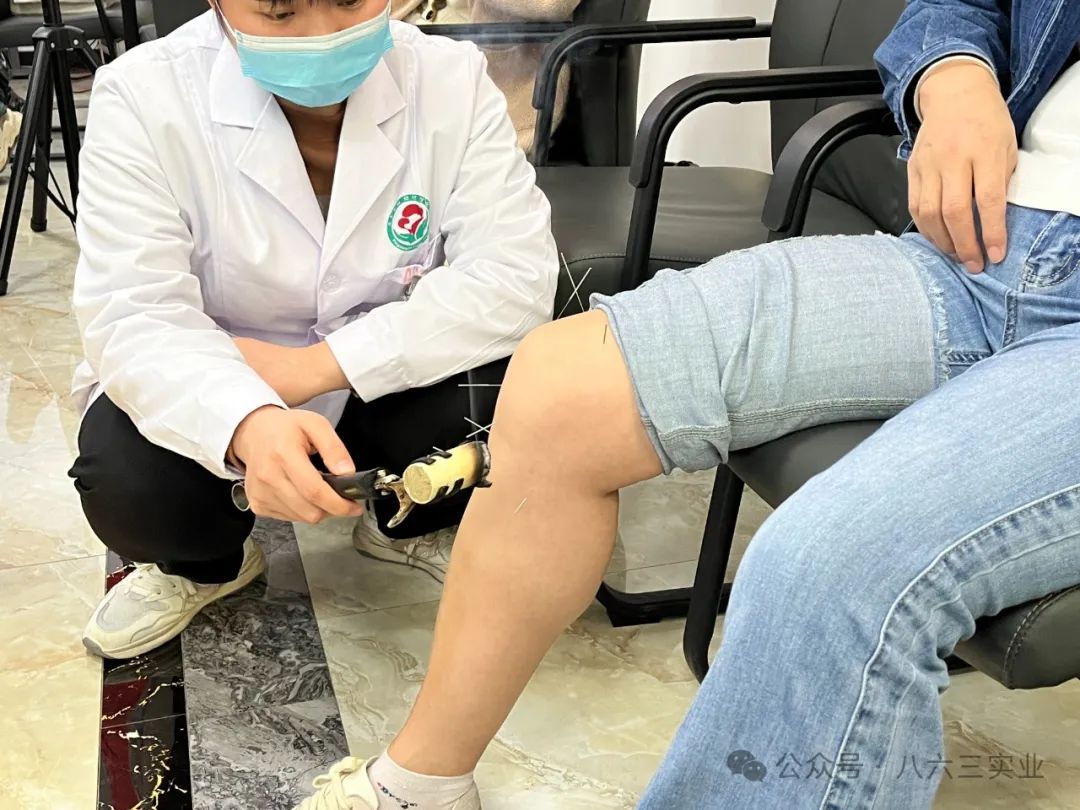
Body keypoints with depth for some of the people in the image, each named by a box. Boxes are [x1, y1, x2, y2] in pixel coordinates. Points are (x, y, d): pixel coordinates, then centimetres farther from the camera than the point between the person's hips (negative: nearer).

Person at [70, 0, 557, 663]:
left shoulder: (452, 78, -14)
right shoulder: (143, 96, -19)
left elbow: (516, 278, -21)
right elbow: (132, 318, -27)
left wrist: (317, 364, -30)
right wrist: (249, 425, -50)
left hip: (396, 382, 2)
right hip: (209, 399, -1)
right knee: (129, 485, -30)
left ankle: (411, 527, 11)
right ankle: (205, 564, 10)